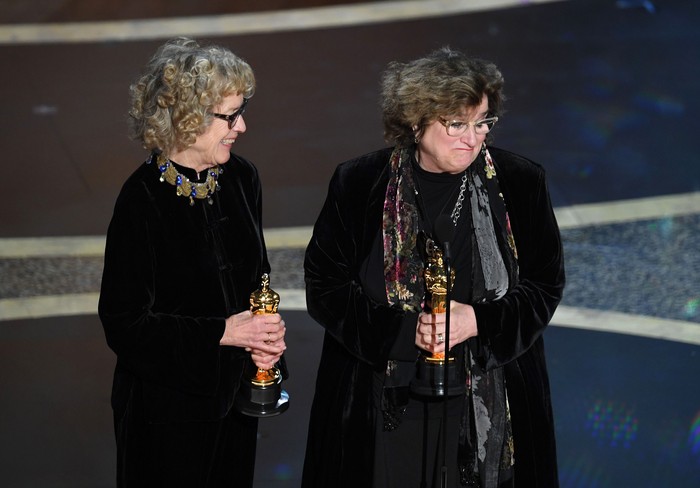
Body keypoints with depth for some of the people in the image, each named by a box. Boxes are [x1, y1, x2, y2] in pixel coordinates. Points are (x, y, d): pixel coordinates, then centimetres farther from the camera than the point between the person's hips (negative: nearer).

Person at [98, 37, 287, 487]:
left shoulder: (241, 178, -2)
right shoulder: (144, 200, -20)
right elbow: (124, 325, -18)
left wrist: (266, 332, -8)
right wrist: (221, 333, -22)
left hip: (235, 395, 6)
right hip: (168, 406, -6)